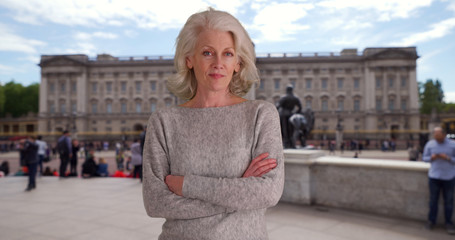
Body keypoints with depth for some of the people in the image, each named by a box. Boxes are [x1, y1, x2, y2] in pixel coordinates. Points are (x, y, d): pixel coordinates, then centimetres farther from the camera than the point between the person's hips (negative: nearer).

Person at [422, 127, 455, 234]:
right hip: (434, 176, 1)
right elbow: (424, 158, 6)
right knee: (433, 200, 8)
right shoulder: (430, 144, -1)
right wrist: (431, 158, -13)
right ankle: (431, 220, 21)